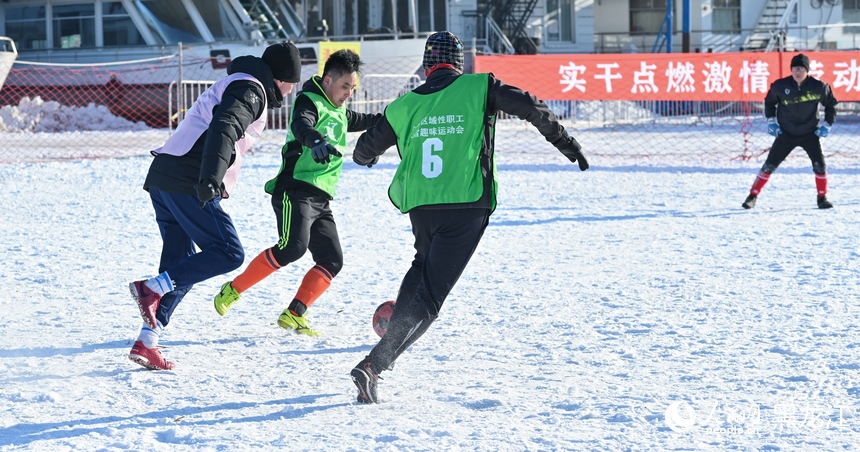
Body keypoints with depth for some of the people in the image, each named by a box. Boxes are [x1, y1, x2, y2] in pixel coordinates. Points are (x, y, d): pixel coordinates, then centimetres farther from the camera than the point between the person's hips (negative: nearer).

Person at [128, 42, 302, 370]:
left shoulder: (234, 85, 27)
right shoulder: (251, 91, -6)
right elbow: (223, 130, -22)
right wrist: (210, 180, -34)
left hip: (163, 178, 10)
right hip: (187, 184, -10)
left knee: (182, 267, 10)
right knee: (229, 253, -9)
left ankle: (146, 343, 4)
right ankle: (151, 289, -17)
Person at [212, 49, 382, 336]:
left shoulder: (339, 111, 22)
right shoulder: (309, 101, -6)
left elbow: (360, 121, 45)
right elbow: (301, 125, -30)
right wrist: (316, 140, -50)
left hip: (320, 200, 9)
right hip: (296, 190, -9)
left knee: (331, 260, -1)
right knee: (293, 247, -26)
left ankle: (293, 315, 2)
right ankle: (233, 290, -14)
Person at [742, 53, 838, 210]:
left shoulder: (818, 87, -14)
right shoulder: (780, 86, -14)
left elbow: (831, 104, 3)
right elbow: (769, 101, 7)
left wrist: (827, 124, -3)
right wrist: (771, 120, -1)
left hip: (809, 133, 0)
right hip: (785, 134, 0)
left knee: (819, 164, -13)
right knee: (769, 165, -3)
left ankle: (822, 198, 6)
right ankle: (753, 196, 9)